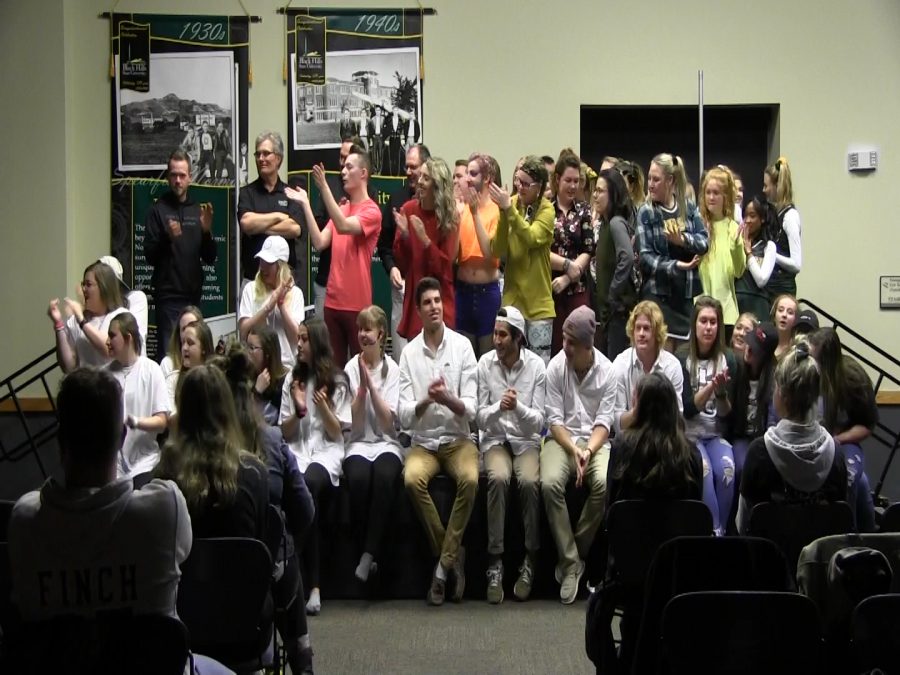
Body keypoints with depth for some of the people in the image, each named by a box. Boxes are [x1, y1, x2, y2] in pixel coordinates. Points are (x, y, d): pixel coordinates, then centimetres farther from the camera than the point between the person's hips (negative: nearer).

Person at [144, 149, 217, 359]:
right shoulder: (158, 210, 1)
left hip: (194, 294, 4)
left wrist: (207, 231, -7)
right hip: (168, 295, -4)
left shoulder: (198, 210, 13)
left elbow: (209, 258, 10)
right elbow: (150, 255, -6)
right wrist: (168, 238, -23)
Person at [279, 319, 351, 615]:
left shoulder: (337, 381, 9)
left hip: (326, 450, -2)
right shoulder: (292, 380, 16)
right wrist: (299, 410, -4)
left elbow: (337, 433, 5)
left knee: (310, 482, -37)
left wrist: (324, 407, -11)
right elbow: (285, 433, 14)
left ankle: (312, 583, -32)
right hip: (297, 450, 2)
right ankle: (313, 583, -31)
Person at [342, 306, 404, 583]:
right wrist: (361, 387, -13)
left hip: (386, 443, 0)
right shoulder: (351, 368, 2)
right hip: (358, 443, 0)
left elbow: (388, 421, -8)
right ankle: (369, 553, -16)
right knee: (359, 477, -33)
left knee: (384, 475, -34)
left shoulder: (392, 369, 2)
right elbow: (353, 423, -2)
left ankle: (369, 554, -26)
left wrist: (371, 385, -15)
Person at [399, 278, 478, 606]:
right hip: (423, 441, 1)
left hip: (458, 438, -1)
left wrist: (448, 399, -25)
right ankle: (454, 555, -12)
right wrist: (427, 400, -21)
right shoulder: (409, 353, 2)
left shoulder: (462, 346, 0)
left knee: (470, 479, -31)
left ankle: (443, 565, -17)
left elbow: (471, 410, -4)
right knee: (412, 479, -30)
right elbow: (404, 417, -2)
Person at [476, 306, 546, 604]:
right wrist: (498, 408, -24)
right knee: (498, 478, -31)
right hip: (495, 439, 0)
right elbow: (479, 419, -2)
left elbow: (538, 423, -7)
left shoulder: (536, 366, -6)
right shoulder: (485, 363, -4)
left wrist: (518, 406, -26)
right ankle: (495, 563, -25)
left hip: (526, 440, 0)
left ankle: (530, 561, -15)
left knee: (530, 481, -31)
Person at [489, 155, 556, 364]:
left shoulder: (546, 210, -4)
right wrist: (503, 213, -16)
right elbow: (498, 251, -6)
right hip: (512, 298, 2)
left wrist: (509, 209, -25)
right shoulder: (510, 204, 1)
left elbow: (532, 238, -23)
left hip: (538, 302, -2)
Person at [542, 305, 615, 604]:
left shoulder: (607, 371, -4)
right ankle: (571, 561, -18)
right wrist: (574, 450, -20)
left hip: (595, 440, 0)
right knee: (550, 483, -31)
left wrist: (588, 451, -22)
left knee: (604, 483, -31)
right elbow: (555, 420, -5)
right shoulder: (555, 367, -5)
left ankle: (571, 557, -12)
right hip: (562, 439, 0)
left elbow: (604, 422, -5)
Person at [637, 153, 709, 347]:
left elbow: (705, 242, 0)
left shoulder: (688, 207, 7)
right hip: (658, 292, -3)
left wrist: (683, 240, -19)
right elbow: (645, 256, -10)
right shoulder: (646, 213, -3)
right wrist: (676, 266, -21)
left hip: (688, 290, 3)